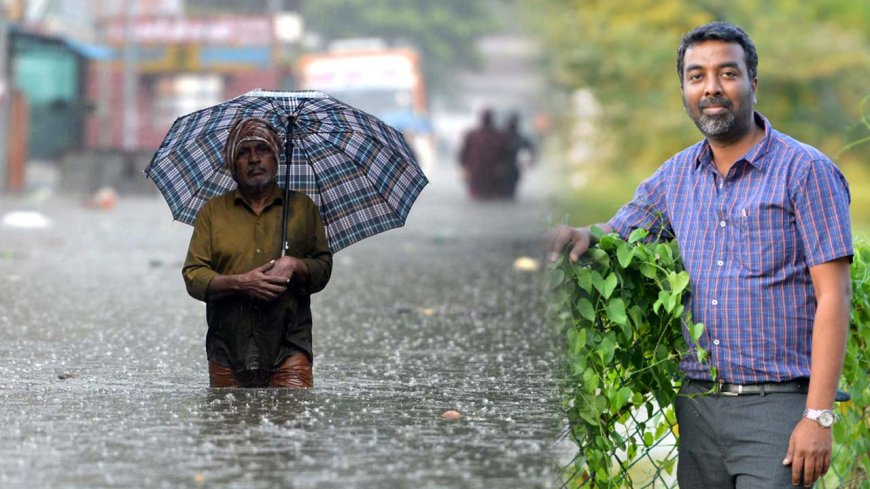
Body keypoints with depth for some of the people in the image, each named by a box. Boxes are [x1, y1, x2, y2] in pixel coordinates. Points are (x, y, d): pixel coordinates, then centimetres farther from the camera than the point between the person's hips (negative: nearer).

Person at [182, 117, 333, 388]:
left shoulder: (303, 207, 14)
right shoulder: (213, 211, 12)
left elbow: (324, 268, 13)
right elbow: (193, 277, 5)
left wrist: (295, 266, -9)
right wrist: (240, 282, -12)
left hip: (288, 348, -1)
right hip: (228, 348, 1)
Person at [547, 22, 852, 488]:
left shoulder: (806, 171, -5)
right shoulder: (675, 178, 12)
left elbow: (832, 298, -9)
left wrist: (819, 416, -15)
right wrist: (582, 235, -2)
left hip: (776, 404, -5)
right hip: (697, 405, 5)